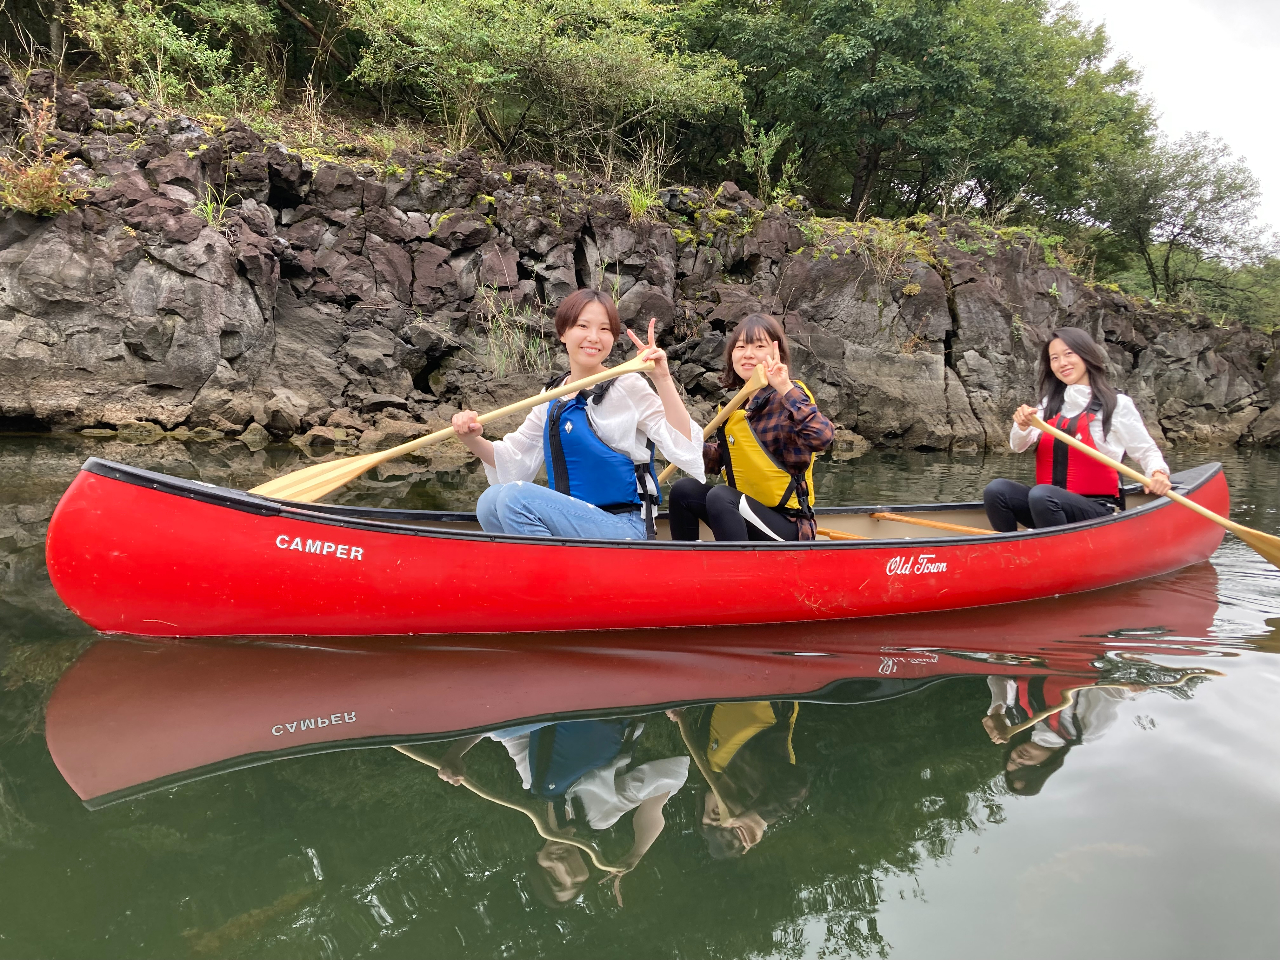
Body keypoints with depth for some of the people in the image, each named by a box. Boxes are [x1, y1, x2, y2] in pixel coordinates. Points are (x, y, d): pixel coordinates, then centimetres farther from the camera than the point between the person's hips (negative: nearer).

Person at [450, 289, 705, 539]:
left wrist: (662, 378, -25)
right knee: (491, 500, -16)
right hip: (569, 521, 6)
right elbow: (514, 461, 12)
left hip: (624, 529, -6)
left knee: (516, 496, -24)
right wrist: (474, 440, -6)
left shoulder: (627, 387, -5)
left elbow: (682, 446, -16)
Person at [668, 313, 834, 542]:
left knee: (719, 497, -27)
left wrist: (786, 389, -39)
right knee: (683, 489, -1)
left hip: (786, 523, -7)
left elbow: (822, 438, -33)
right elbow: (719, 457, 16)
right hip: (745, 508, 8)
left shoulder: (789, 398, -13)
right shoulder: (738, 404, 9)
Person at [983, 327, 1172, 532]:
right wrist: (1022, 427, -19)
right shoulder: (1050, 404, 14)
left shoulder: (1117, 404, 1)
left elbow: (1146, 451, 5)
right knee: (996, 490, -23)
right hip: (1051, 503, 5)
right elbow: (1018, 446, 3)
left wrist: (1157, 473, -17)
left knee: (1041, 494, -35)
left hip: (1099, 508, -4)